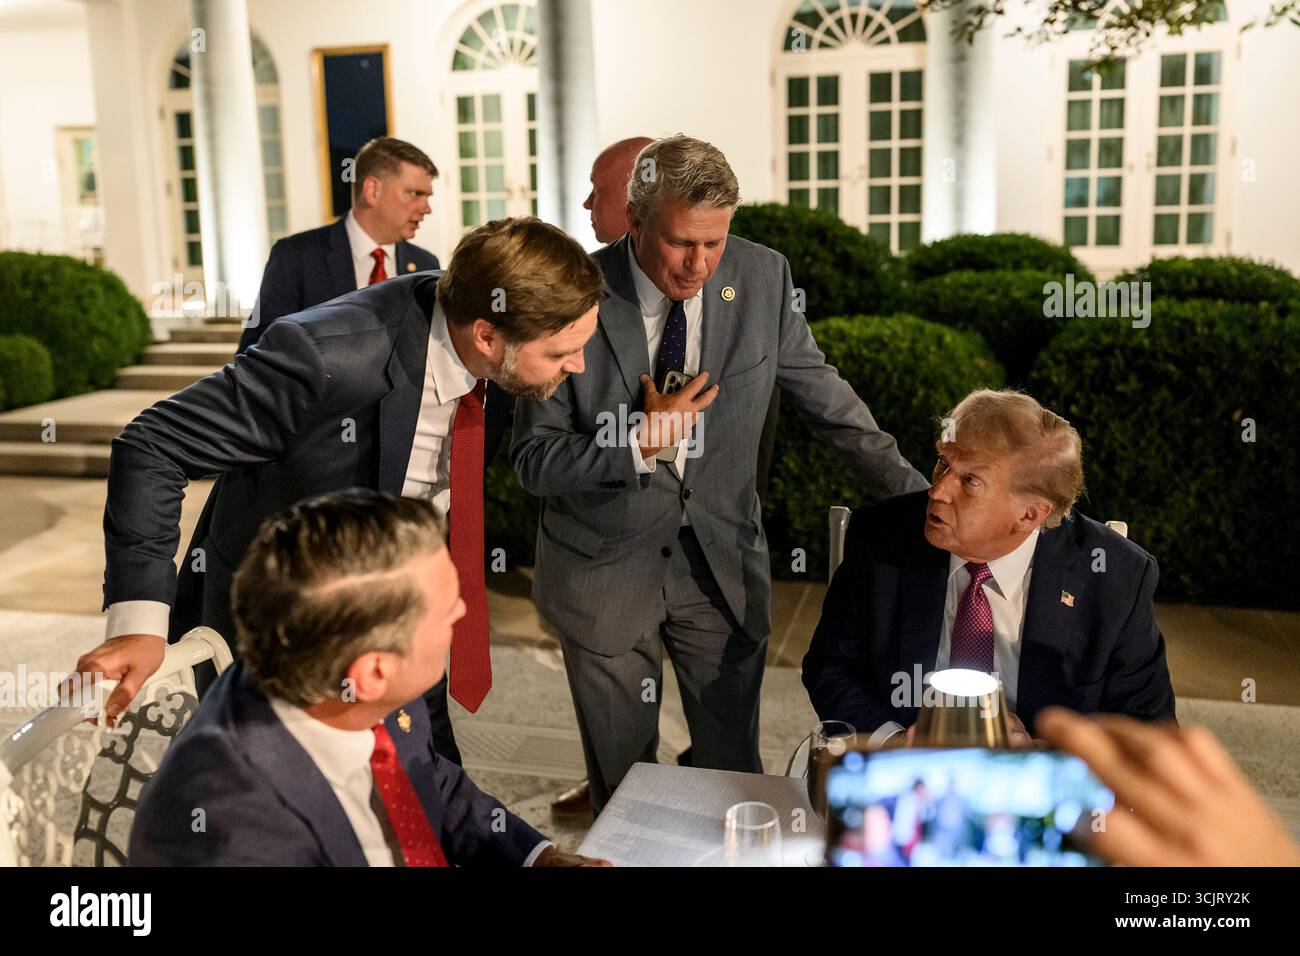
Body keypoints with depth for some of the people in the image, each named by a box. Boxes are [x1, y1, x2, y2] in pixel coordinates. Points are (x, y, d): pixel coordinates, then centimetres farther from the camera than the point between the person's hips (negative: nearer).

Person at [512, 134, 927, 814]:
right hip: (603, 562, -1)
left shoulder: (762, 279, -9)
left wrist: (915, 494, 1)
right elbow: (533, 461, -11)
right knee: (621, 779, 15)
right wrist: (638, 443, -26)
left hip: (721, 559, 2)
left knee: (733, 769, 14)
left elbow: (822, 395, 4)